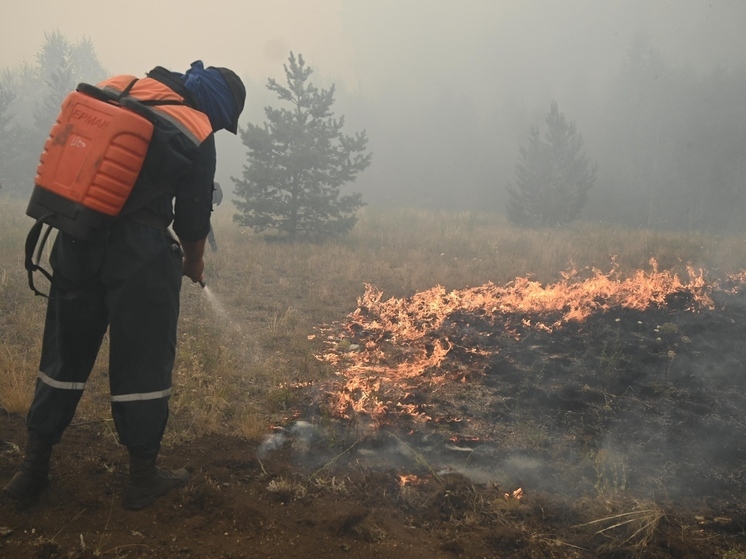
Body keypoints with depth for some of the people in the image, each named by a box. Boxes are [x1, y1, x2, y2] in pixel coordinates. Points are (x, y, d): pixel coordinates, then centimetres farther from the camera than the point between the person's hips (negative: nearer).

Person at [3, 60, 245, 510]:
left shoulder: (118, 87, 9)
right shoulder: (196, 134, -5)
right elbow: (194, 215, 3)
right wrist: (194, 263, 21)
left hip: (76, 240, 6)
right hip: (138, 252, -5)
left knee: (65, 354, 16)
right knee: (143, 363, 7)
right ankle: (144, 476, 18)